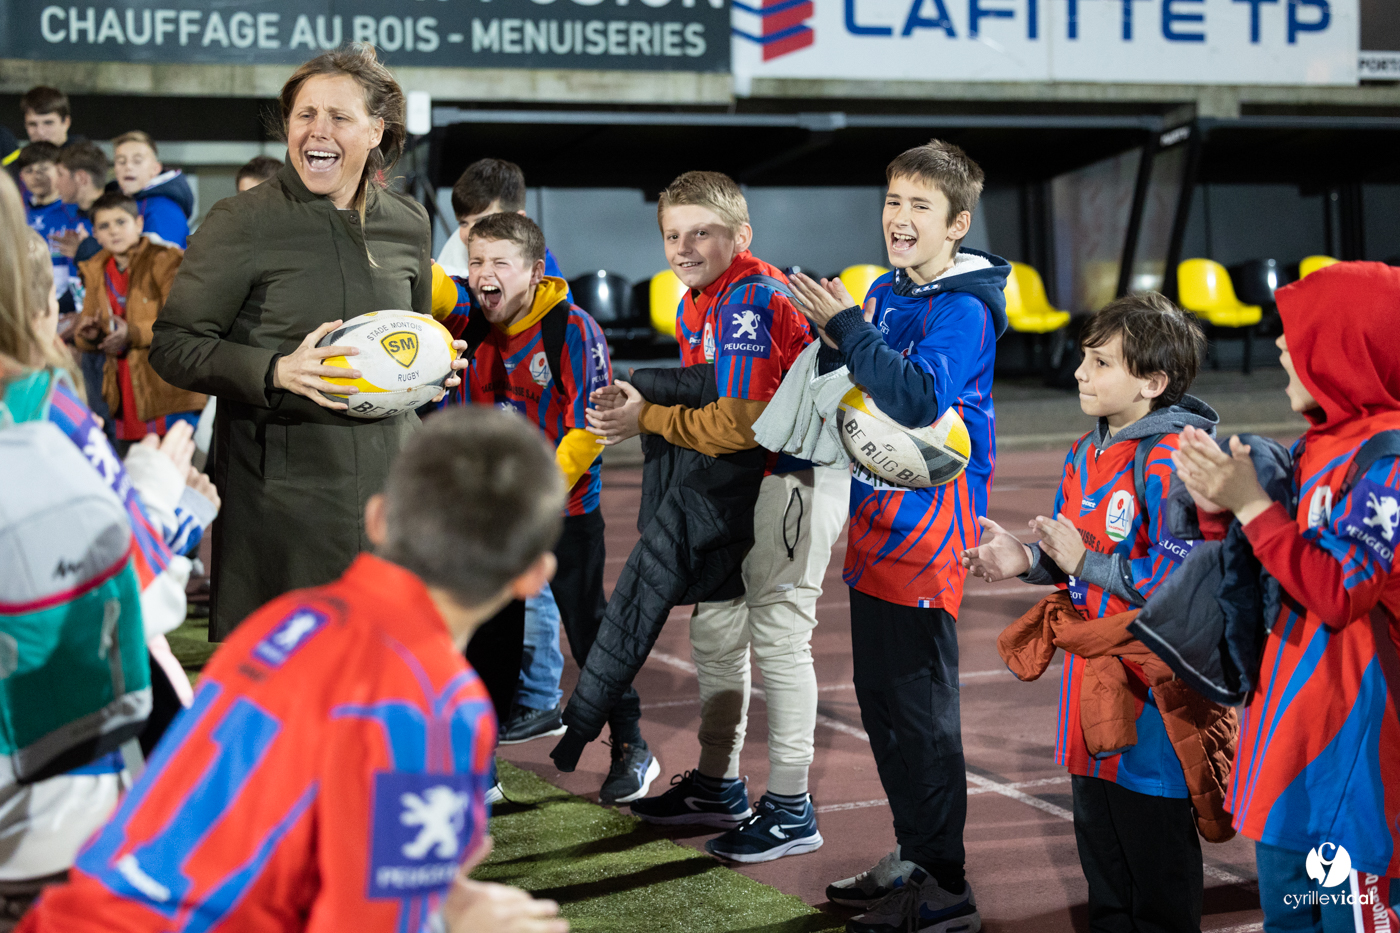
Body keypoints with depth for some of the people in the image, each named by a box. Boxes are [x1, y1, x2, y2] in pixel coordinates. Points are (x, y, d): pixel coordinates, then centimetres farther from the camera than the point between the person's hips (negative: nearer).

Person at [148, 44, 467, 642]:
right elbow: (172, 345, -5)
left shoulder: (406, 225, 10)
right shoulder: (240, 224, -6)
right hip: (281, 487, -4)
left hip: (388, 478, 4)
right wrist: (277, 372, -20)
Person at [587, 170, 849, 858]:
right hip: (739, 484, 10)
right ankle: (718, 786, 29)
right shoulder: (696, 306, 10)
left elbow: (740, 425, -27)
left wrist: (648, 419, -18)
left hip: (796, 480, -10)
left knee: (778, 635, -7)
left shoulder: (755, 300, -22)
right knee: (714, 628, 15)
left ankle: (791, 810, 3)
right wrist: (638, 404, -2)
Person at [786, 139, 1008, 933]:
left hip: (928, 525, -9)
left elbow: (920, 397, -29)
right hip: (877, 516, 9)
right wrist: (837, 348, -5)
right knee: (880, 695, 15)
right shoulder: (886, 292, 12)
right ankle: (914, 856, 28)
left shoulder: (963, 309, -13)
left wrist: (847, 328, -26)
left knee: (922, 704, -6)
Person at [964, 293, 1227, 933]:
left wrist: (1086, 562, -21)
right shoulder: (1085, 455, 10)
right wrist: (1030, 562, -1)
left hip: (1152, 689, -9)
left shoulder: (1173, 461, -18)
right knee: (1097, 838, 19)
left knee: (1155, 849, 3)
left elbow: (1176, 580, -25)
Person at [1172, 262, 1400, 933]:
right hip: (1289, 715, 9)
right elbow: (1273, 573, 17)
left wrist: (1251, 503, -19)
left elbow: (1338, 590, -21)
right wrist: (1220, 509, -1)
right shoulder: (1320, 445, 10)